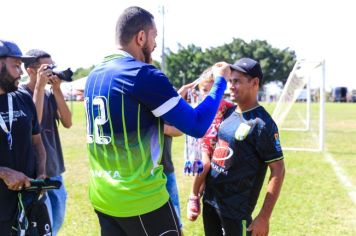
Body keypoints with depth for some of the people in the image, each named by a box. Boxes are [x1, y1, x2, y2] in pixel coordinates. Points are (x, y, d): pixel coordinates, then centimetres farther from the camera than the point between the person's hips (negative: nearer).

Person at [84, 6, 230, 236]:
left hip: (102, 197, 8)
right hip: (140, 199, -7)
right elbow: (197, 126, -12)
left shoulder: (94, 76, 8)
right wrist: (220, 80, 0)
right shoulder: (143, 75, -16)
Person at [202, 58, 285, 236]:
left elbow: (278, 170, -16)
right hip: (210, 200, 8)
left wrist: (264, 217, -19)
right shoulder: (228, 113, 7)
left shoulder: (262, 123, -15)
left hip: (236, 209, -7)